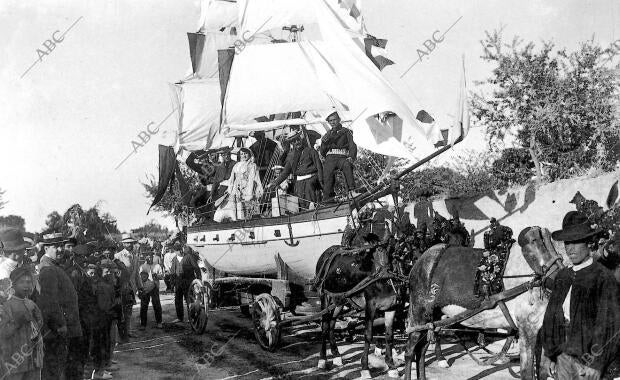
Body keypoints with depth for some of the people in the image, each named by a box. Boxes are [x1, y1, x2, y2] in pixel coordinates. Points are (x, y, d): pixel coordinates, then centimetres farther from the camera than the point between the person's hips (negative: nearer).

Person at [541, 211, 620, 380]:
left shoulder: (603, 278, -9)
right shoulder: (562, 277, 8)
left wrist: (596, 364, -13)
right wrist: (552, 356, 8)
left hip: (587, 357, -5)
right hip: (563, 355, 5)